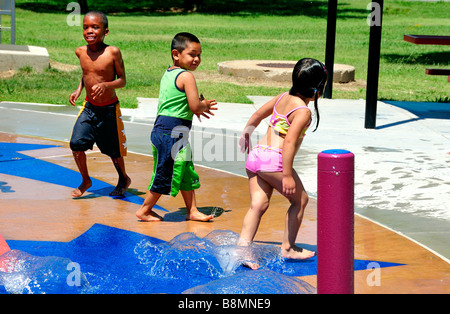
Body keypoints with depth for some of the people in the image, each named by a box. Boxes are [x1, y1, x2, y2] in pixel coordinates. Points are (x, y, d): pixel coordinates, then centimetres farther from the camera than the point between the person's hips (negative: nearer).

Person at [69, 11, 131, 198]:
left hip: (109, 109, -4)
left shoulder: (112, 52, -17)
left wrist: (106, 85, -29)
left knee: (113, 150, 10)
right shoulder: (81, 52, -2)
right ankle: (85, 180, 14)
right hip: (88, 107, 4)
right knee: (76, 144, -9)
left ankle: (123, 179, 38)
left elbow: (122, 80, -11)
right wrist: (79, 90, 2)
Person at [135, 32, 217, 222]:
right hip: (173, 131, -10)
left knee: (186, 171, 15)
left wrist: (199, 107, 19)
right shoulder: (186, 76, -14)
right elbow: (195, 106, -19)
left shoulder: (168, 74, 14)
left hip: (162, 127, 10)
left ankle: (192, 210, 20)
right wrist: (205, 105, 3)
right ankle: (144, 210, 13)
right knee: (166, 174, 2)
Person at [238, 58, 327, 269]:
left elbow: (257, 115, 23)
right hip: (274, 159, -8)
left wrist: (245, 134, 40)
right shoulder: (303, 111, -12)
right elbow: (289, 142, -21)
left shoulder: (283, 98, 12)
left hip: (256, 155, 8)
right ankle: (288, 248, 18)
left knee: (258, 204, 5)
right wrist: (287, 175, -22)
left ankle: (243, 245, -8)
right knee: (300, 200, 11)